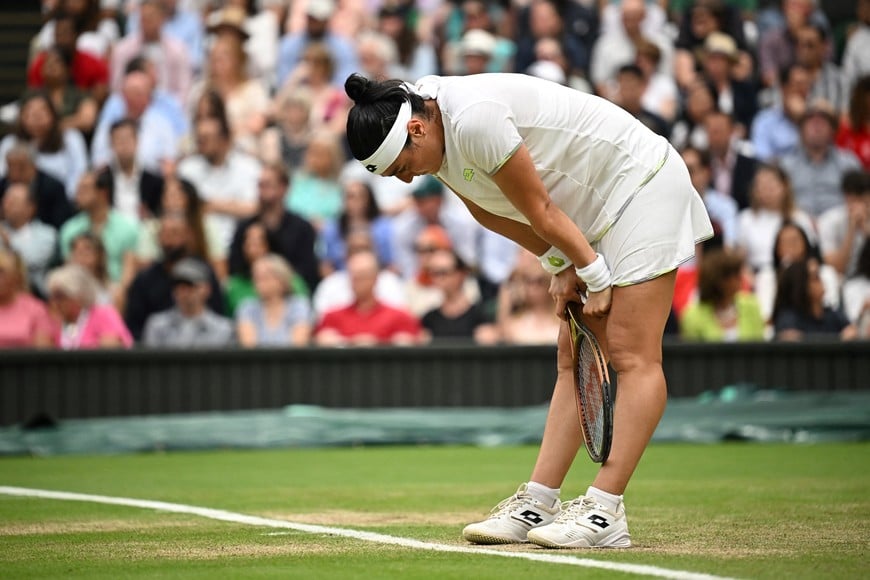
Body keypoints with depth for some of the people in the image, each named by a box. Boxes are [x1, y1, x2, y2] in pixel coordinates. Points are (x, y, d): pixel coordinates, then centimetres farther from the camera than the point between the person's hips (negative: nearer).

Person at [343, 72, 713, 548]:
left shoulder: (475, 120, -30)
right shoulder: (436, 137, 0)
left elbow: (540, 211, -21)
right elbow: (490, 212, 11)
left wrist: (596, 277, -11)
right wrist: (560, 266, 3)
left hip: (642, 183, -10)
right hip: (595, 212, 10)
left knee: (633, 356, -12)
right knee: (574, 361, 5)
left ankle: (605, 513, -17)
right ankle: (536, 504, 2)